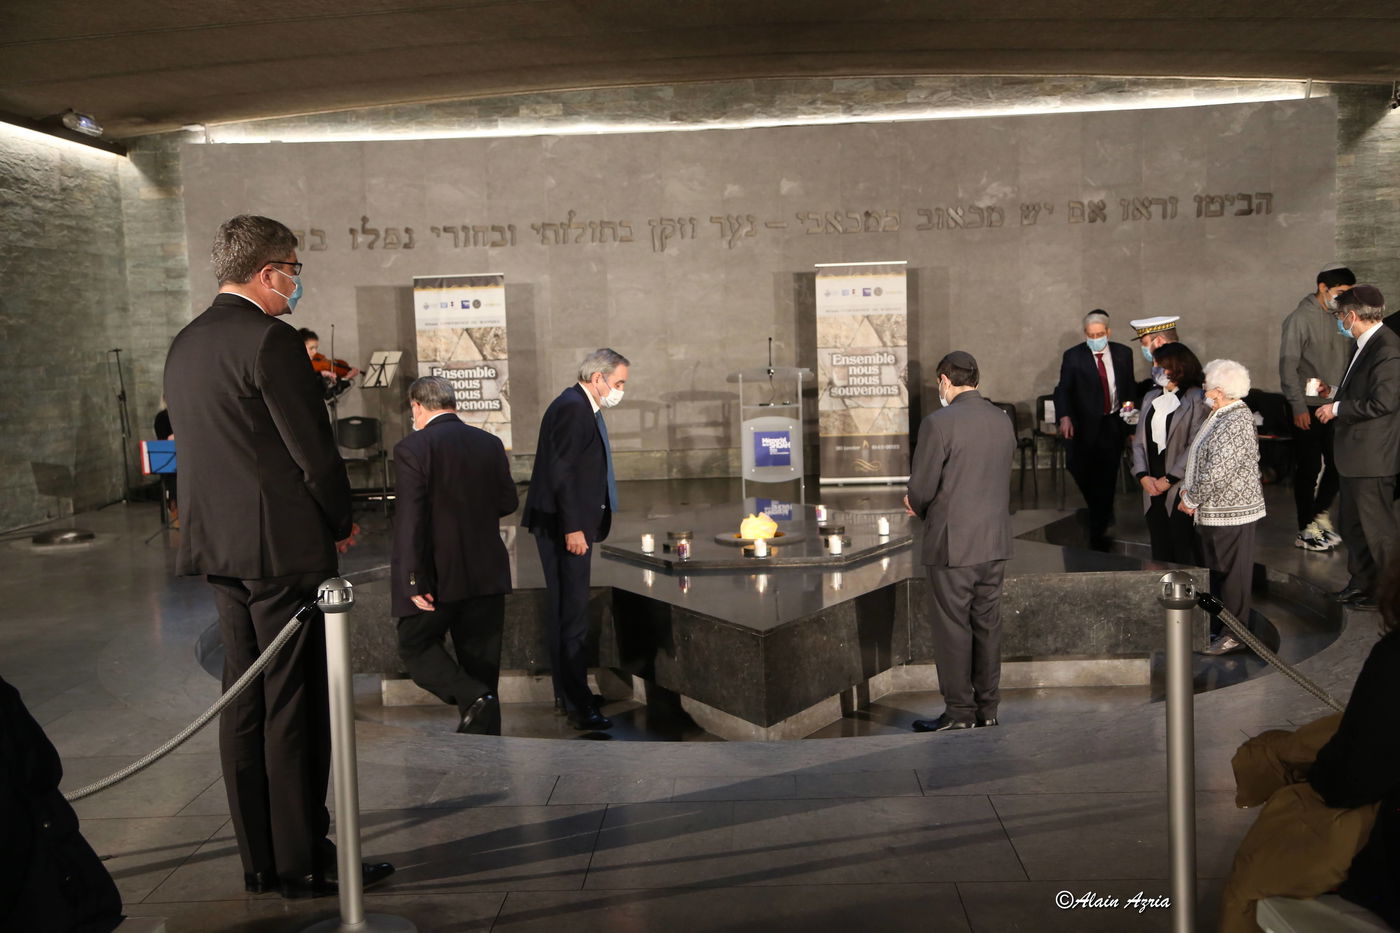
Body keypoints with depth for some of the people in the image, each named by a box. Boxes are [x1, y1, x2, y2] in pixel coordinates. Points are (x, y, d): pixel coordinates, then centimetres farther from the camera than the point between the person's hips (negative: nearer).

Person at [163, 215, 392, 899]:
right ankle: (304, 862, 9)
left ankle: (261, 861, 22)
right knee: (294, 708, 0)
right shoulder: (270, 340, -14)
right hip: (283, 546, -9)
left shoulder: (185, 345, 14)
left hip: (218, 546, 9)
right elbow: (313, 449, -16)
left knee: (244, 705, 13)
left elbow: (199, 446, 17)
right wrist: (342, 522, 0)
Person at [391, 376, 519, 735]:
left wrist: (413, 580, -15)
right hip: (487, 572, 5)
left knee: (415, 645, 13)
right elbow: (508, 502, 8)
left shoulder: (412, 449, -11)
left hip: (438, 575, -5)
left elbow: (409, 520, -17)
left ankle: (473, 698, -8)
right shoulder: (490, 444, 4)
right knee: (481, 662, 12)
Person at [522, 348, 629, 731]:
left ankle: (566, 693, 27)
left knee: (563, 611, 17)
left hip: (570, 526, 11)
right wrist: (573, 528, -24)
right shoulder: (573, 408, -15)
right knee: (573, 615, -9)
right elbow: (561, 472, -22)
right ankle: (578, 707, -6)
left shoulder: (584, 408, 18)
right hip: (565, 527, -11)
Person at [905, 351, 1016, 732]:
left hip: (953, 543, -7)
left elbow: (922, 489, -15)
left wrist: (919, 507, 10)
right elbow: (1000, 479, 13)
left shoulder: (939, 423, -15)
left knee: (953, 626, 3)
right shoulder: (1002, 420, 6)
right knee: (988, 622, 14)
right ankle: (988, 708, 22)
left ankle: (959, 711, 11)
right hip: (995, 541, 7)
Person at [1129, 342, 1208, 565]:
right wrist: (1143, 476, -3)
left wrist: (1168, 479, -13)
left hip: (1181, 490, -6)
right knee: (1159, 555, 10)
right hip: (1152, 489, 6)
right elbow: (1139, 441, 11)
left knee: (1185, 555, -1)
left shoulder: (1197, 399, -6)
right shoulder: (1151, 397, 13)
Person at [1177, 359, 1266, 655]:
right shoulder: (1219, 416, 11)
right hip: (1213, 511, 10)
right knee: (1216, 570, 18)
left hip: (1231, 511, -10)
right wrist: (1188, 489, 4)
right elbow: (1195, 454, 17)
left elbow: (1217, 472, -24)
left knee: (1233, 572, 1)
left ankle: (1234, 634, 11)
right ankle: (1216, 627, 29)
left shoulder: (1237, 422, -21)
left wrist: (1191, 500, -13)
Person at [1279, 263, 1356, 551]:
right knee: (1309, 468, 1)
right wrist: (1298, 407, -14)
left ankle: (1320, 515, 31)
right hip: (1309, 408, -5)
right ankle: (1306, 530, 12)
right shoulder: (1301, 318, -8)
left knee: (1338, 464, 10)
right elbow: (1288, 365, -11)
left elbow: (1349, 360, 12)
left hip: (1336, 406, 6)